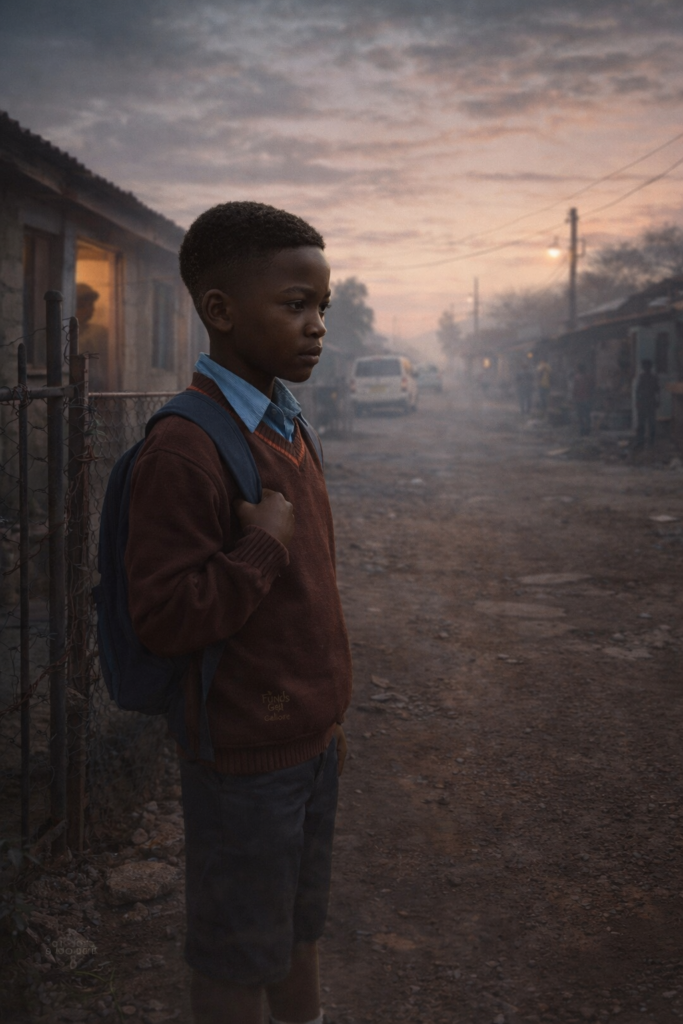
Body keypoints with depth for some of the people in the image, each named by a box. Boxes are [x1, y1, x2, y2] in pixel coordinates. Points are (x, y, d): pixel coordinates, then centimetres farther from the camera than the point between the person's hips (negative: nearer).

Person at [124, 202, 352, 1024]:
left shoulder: (287, 431, 6)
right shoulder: (183, 449, -23)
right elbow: (161, 619, -25)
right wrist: (263, 546, -27)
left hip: (311, 740, 8)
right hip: (244, 762, -8)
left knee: (299, 930, 26)